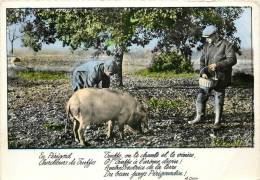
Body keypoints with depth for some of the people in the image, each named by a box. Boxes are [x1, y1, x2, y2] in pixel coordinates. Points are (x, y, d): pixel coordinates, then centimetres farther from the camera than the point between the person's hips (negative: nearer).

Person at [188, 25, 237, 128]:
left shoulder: (226, 45, -5)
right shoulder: (206, 46, 12)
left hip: (220, 78, -5)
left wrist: (217, 65, -23)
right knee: (200, 97, 6)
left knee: (218, 100, 0)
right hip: (208, 77, 5)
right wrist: (203, 72, -7)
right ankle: (199, 117, 21)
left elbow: (232, 60, -13)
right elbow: (202, 61, 11)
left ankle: (217, 122, 11)